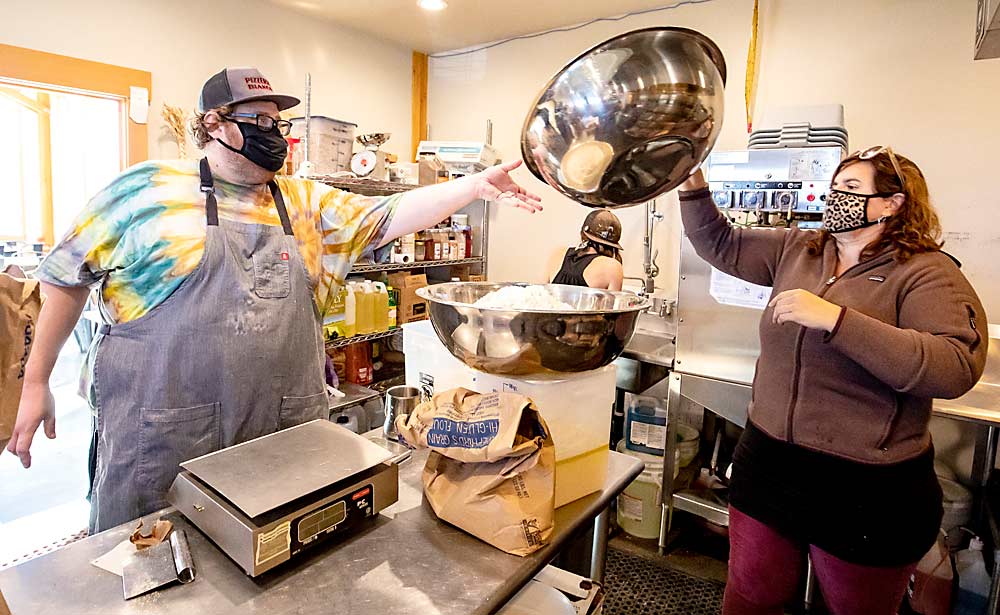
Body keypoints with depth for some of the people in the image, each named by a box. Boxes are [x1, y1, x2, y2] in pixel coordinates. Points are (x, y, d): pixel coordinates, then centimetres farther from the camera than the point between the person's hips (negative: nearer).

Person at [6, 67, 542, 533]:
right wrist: (36, 382, 8)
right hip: (162, 439, -2)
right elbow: (67, 273, 6)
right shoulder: (148, 188, -1)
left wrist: (476, 185, -8)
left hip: (288, 436, 3)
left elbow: (394, 214, 1)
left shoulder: (308, 203, 8)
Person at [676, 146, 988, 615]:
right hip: (768, 463, 5)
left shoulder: (928, 273, -11)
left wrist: (834, 318, -31)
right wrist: (693, 188, -4)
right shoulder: (796, 250, 6)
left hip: (866, 488, -4)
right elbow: (720, 244, 10)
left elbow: (956, 368, -25)